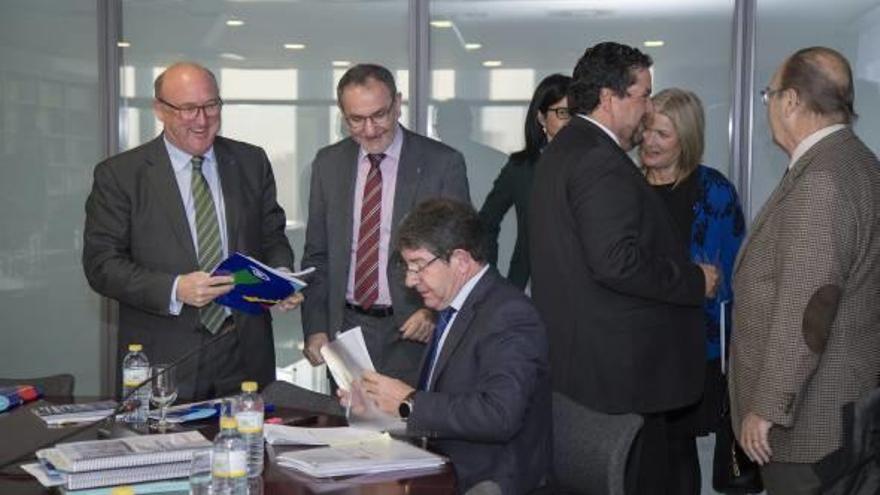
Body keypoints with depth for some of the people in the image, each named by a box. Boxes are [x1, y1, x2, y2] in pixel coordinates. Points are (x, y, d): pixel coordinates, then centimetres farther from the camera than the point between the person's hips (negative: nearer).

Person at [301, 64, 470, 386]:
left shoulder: (443, 163, -4)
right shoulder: (328, 164, 7)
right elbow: (317, 254, 11)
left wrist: (435, 311, -15)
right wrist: (316, 329, 3)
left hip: (413, 333, -3)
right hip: (347, 329, 3)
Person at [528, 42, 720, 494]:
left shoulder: (562, 151, 15)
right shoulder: (600, 161, -18)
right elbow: (617, 262, -26)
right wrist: (695, 281, -13)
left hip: (575, 355, 11)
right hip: (619, 369, -11)